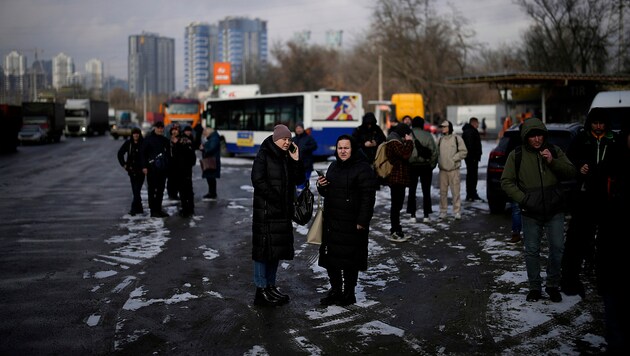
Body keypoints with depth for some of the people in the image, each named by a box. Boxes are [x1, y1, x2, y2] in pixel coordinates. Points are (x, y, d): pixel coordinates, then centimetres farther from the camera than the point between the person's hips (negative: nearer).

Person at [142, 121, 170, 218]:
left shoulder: (165, 140, 14)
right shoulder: (148, 139, -2)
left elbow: (168, 154, 19)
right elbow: (143, 153, -4)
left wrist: (168, 166, 12)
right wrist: (144, 166, -11)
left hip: (162, 169, 5)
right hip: (152, 169, -5)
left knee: (160, 190, 10)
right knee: (152, 190, -3)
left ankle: (159, 209, 18)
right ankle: (153, 210, 0)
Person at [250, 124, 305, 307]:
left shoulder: (287, 157, 12)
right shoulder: (264, 155, -8)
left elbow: (298, 180, 8)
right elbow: (258, 180, -16)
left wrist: (296, 161, -5)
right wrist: (275, 199, -18)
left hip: (283, 211, 8)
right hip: (266, 210, -7)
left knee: (277, 248, 12)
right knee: (264, 248, -4)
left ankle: (271, 286, 22)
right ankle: (261, 291, 2)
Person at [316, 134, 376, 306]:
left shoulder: (363, 169, -11)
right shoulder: (334, 166, 14)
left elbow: (368, 198, -16)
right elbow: (327, 193, 25)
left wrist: (362, 222, -20)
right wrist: (321, 186, 1)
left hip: (352, 224, -7)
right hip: (332, 221, 8)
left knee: (349, 260, 1)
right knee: (331, 258, 11)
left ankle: (349, 294, 14)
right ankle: (335, 291, 24)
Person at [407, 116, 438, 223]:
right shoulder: (427, 135, -5)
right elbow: (434, 151, -6)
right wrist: (432, 165, 4)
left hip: (411, 166, 0)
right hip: (425, 166, 0)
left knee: (412, 191, 9)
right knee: (426, 191, 9)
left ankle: (413, 215, 8)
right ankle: (426, 215, 8)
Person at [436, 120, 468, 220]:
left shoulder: (457, 138, 0)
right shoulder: (439, 140, 13)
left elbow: (464, 152, -1)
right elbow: (436, 152, 17)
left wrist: (454, 158, -10)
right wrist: (438, 161, 0)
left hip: (454, 169, -4)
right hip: (442, 170, 4)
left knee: (455, 191, -4)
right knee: (443, 191, 5)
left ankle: (457, 211, 3)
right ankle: (443, 211, 13)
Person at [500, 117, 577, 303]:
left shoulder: (554, 150, 3)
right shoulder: (517, 155, -2)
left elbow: (571, 172, 1)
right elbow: (506, 182, -2)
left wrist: (552, 162, -15)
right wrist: (523, 199, -13)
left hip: (555, 211, 1)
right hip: (531, 213, -1)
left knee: (557, 248, 2)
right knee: (532, 251, 6)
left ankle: (553, 285, 19)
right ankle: (535, 287, 21)